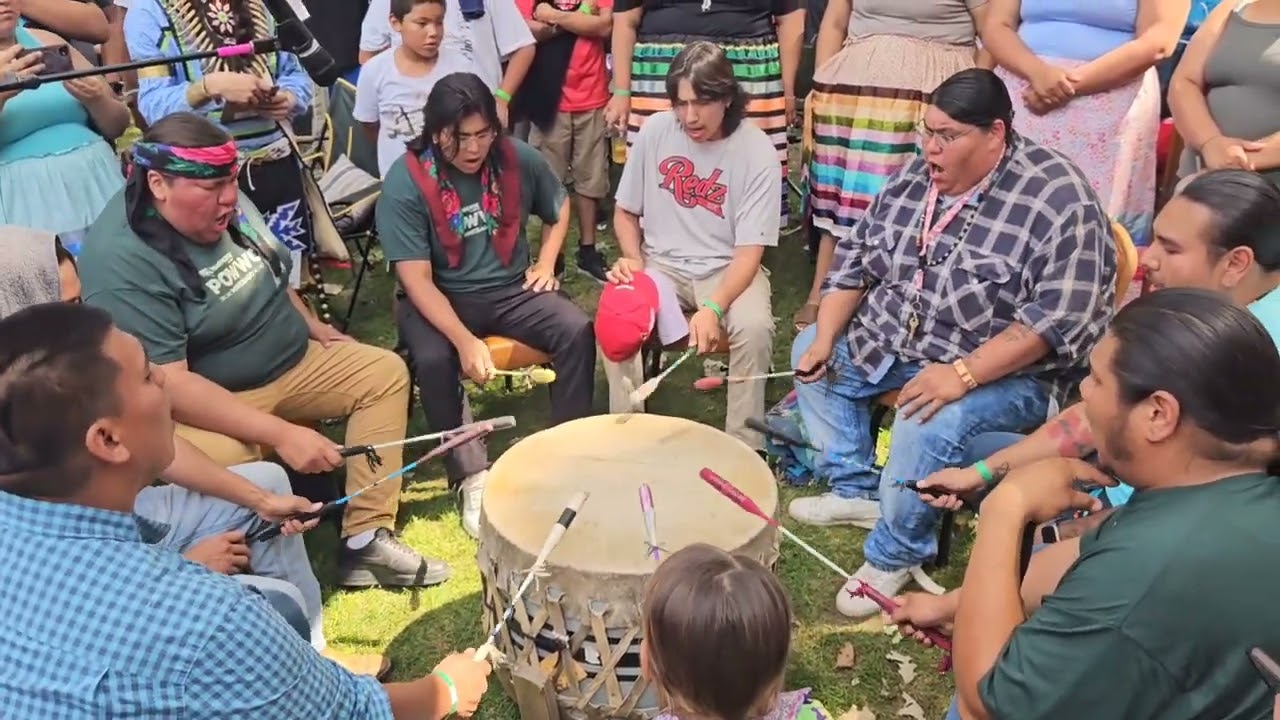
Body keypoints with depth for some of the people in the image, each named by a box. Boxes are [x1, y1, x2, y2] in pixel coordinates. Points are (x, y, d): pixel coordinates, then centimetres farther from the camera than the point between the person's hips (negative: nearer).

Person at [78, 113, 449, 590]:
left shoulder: (224, 204, -1)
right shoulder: (122, 262, -26)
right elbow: (167, 384, -31)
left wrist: (312, 326, 9)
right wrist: (279, 433, -34)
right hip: (203, 402, -8)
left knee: (385, 372, -3)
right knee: (226, 463, -37)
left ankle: (365, 539, -9)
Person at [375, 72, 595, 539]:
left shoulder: (518, 159, -6)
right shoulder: (405, 182, -18)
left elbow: (559, 209, 17)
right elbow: (417, 280, -22)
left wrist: (546, 262, 2)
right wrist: (466, 341, -33)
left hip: (511, 288, 3)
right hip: (439, 298, -3)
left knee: (578, 331, -21)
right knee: (433, 360, -33)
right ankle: (473, 477, -14)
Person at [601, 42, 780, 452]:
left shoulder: (756, 151, -13)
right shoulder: (655, 131, -6)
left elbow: (749, 252, -16)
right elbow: (625, 211, 8)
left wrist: (713, 307, -32)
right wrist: (633, 259, -11)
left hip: (728, 268, -2)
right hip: (661, 264, 2)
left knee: (754, 327, -32)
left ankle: (744, 445, -12)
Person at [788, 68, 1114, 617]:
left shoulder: (1059, 197, -21)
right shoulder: (917, 175, 1)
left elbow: (1060, 319, -27)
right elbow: (855, 257, 8)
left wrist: (963, 374, -34)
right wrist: (825, 337, -3)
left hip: (1003, 372, -8)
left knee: (928, 423, -33)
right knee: (810, 351, 10)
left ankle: (895, 554, -7)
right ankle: (856, 490, 15)